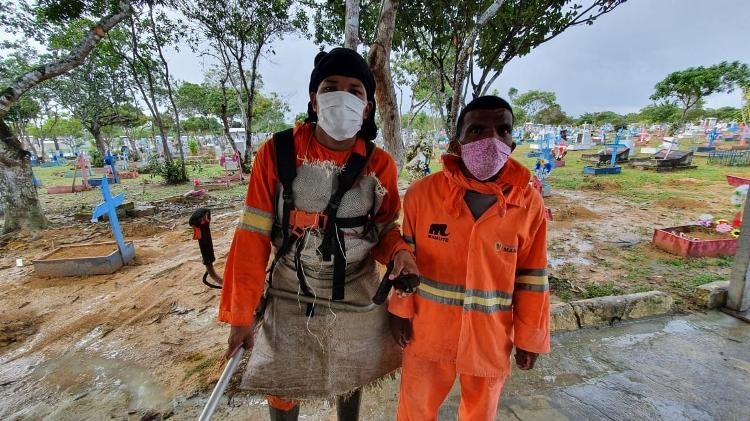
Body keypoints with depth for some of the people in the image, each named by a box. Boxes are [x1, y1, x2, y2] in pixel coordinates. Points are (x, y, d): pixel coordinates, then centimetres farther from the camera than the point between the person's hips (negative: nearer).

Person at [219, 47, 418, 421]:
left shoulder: (380, 165, -9)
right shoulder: (277, 152, -14)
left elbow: (386, 228, 1)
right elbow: (253, 236, -11)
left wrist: (399, 252, -22)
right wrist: (241, 312, -9)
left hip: (357, 300, 2)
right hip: (290, 299, -1)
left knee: (350, 382, 25)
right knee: (282, 391, 20)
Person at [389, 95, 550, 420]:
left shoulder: (529, 204, -11)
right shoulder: (422, 193, -14)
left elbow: (532, 277, -3)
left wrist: (529, 338, 3)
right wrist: (401, 309, 0)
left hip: (490, 338, 1)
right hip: (427, 331, 0)